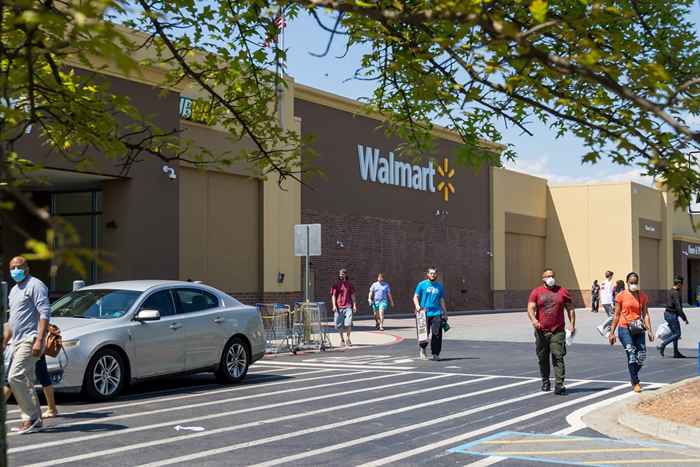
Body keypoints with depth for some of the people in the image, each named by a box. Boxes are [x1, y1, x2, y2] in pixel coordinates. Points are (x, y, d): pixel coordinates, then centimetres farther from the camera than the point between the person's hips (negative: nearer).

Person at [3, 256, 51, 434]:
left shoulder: (35, 285, -7)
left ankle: (30, 417, -13)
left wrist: (39, 340, -24)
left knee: (15, 377, -18)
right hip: (18, 341, 9)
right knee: (26, 382, 9)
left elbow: (45, 314, -16)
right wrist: (4, 341, 27)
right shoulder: (14, 290, 21)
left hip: (30, 340, -9)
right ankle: (34, 420, 15)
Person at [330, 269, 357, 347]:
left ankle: (348, 339, 3)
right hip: (339, 307, 0)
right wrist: (334, 305, -9)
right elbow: (333, 296, 2)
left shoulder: (349, 285, 10)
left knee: (348, 323, -11)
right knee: (339, 325, 4)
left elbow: (352, 295, 13)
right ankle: (342, 339, 20)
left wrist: (354, 305, 5)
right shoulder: (336, 285, 6)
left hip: (348, 307, 0)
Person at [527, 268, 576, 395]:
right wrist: (533, 319, -24)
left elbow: (570, 308, 13)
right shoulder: (536, 292, 5)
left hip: (558, 331, -1)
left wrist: (572, 324, 3)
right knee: (543, 358, 10)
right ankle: (545, 382, 27)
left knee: (558, 357, -10)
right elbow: (530, 308, -4)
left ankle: (559, 385, -14)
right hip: (541, 331, 1)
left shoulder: (562, 291, 8)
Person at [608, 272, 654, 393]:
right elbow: (616, 315, 4)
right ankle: (636, 383, -1)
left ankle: (633, 377, 25)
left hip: (638, 329, 3)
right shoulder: (621, 296, 1)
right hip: (624, 328, -3)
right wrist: (612, 332, 2)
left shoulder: (643, 296, 8)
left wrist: (649, 330, -5)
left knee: (642, 356, -1)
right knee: (631, 354, -12)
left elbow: (645, 314, 5)